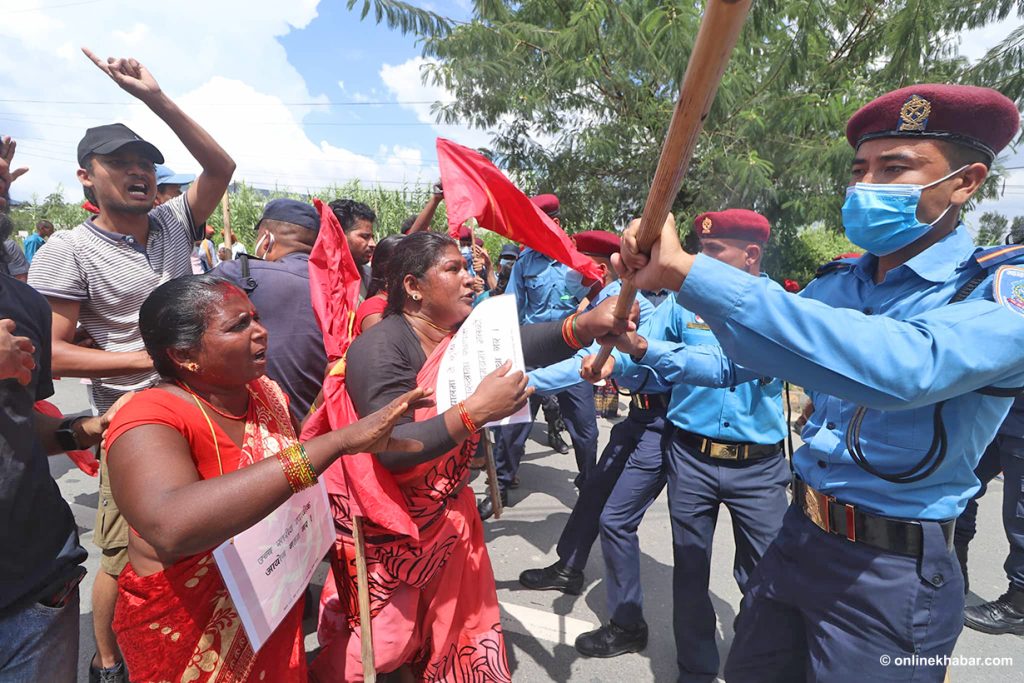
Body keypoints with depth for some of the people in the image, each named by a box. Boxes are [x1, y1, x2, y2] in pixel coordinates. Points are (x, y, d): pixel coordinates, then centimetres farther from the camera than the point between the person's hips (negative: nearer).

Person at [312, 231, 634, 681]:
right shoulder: (381, 347, -23)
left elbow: (523, 344, -23)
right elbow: (391, 448, -31)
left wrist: (588, 323, -40)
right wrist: (475, 411, -39)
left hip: (445, 511, 6)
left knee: (458, 620, 21)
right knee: (381, 639, 12)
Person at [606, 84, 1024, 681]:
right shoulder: (835, 285, 3)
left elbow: (903, 366, -40)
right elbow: (742, 363, 16)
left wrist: (687, 271, -44)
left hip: (894, 574, -5)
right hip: (797, 538, 6)